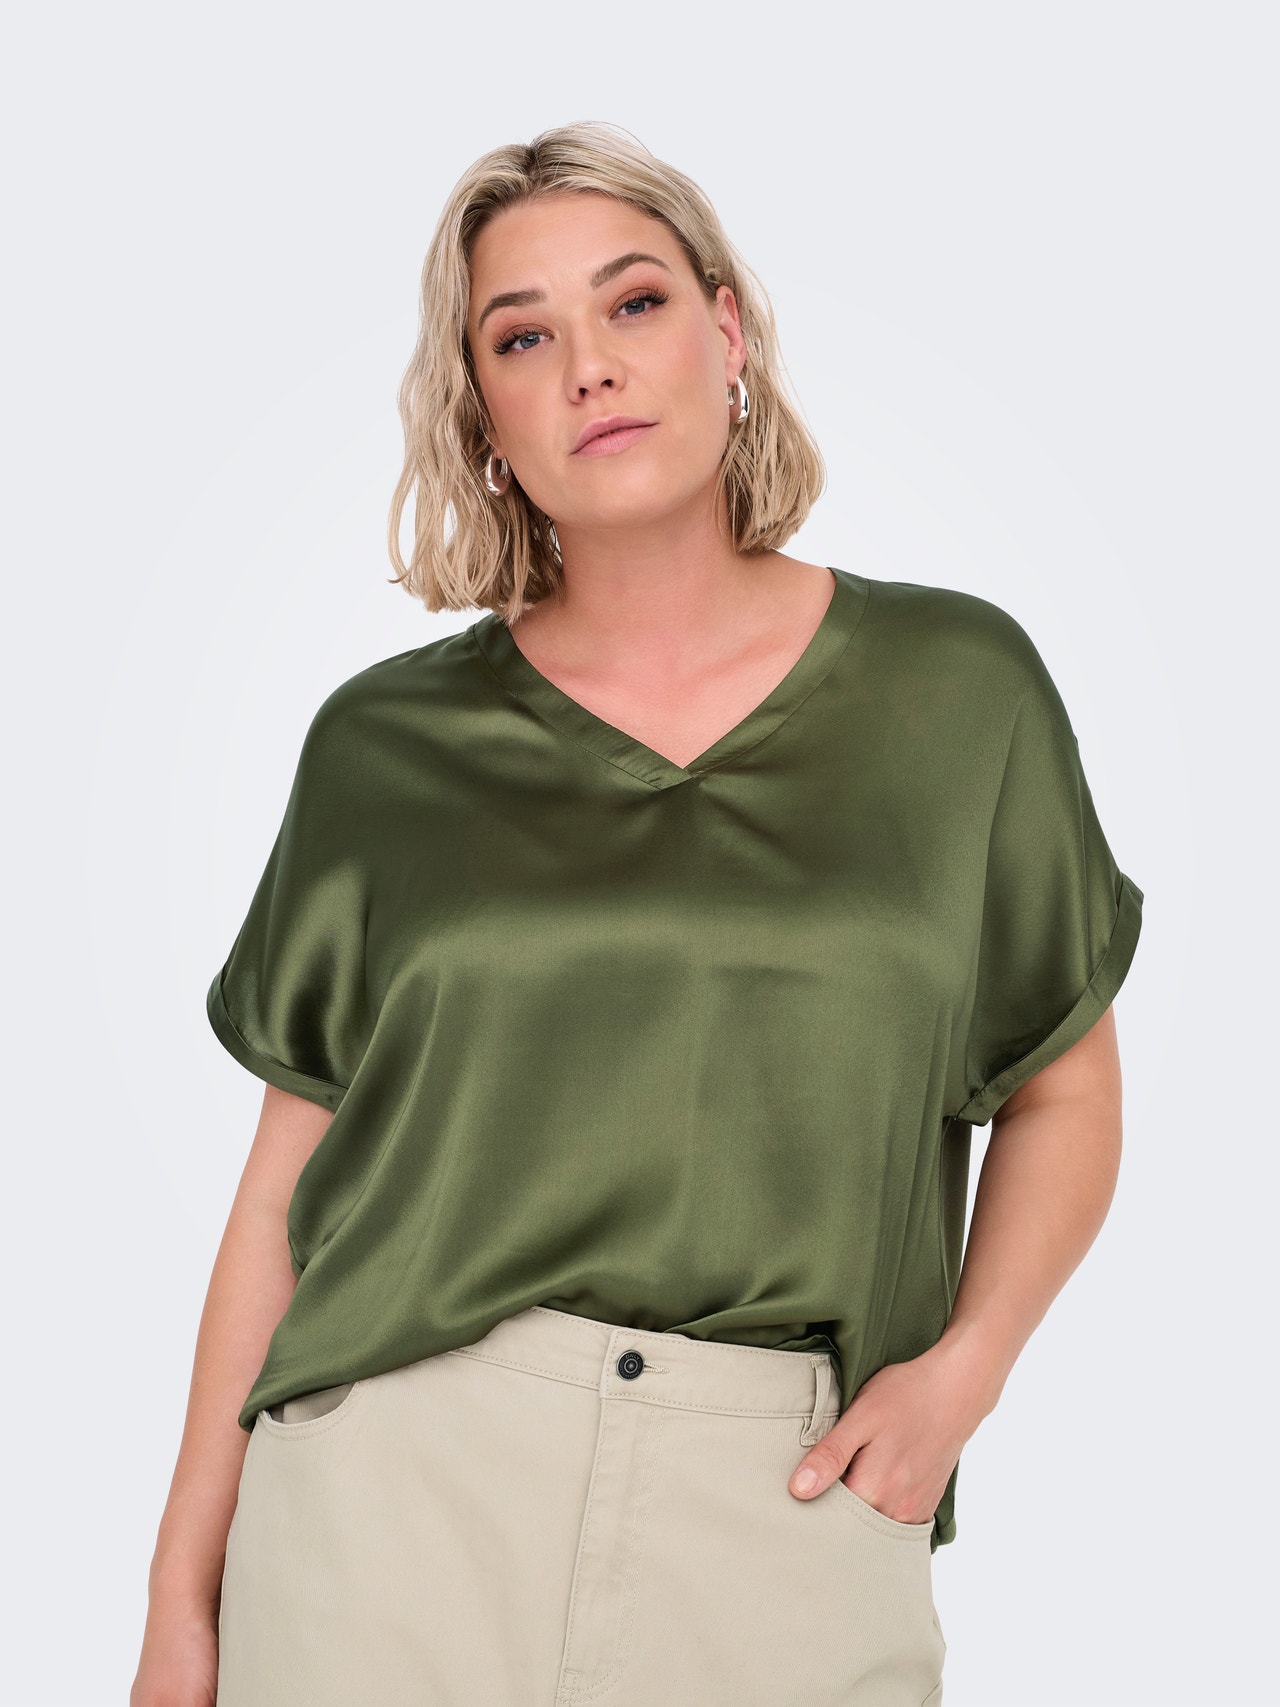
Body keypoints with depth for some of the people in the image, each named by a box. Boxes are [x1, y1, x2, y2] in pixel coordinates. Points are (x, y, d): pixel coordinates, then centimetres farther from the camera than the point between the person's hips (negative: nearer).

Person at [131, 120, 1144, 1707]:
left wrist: (964, 1364, -5)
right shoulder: (387, 746, 3)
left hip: (785, 1516, 0)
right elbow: (289, 1178, 6)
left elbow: (1064, 1093, 11)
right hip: (392, 1488, 1)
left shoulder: (956, 688, 2)